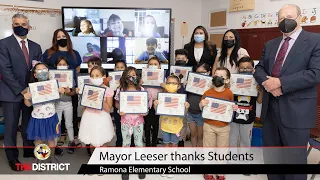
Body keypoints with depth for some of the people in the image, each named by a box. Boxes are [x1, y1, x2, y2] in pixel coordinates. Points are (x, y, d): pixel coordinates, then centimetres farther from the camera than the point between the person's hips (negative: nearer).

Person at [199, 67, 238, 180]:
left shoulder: (229, 93, -5)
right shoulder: (207, 93, -6)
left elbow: (231, 107, 10)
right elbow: (201, 109, 2)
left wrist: (235, 108, -12)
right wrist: (201, 104, -20)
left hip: (224, 127, 1)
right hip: (209, 126, 0)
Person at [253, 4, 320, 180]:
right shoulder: (270, 44, 15)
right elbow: (259, 69, 11)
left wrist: (280, 83, -20)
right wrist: (267, 82, -12)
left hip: (296, 111, -5)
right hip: (270, 108, 6)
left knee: (295, 158, 5)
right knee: (270, 156, 17)